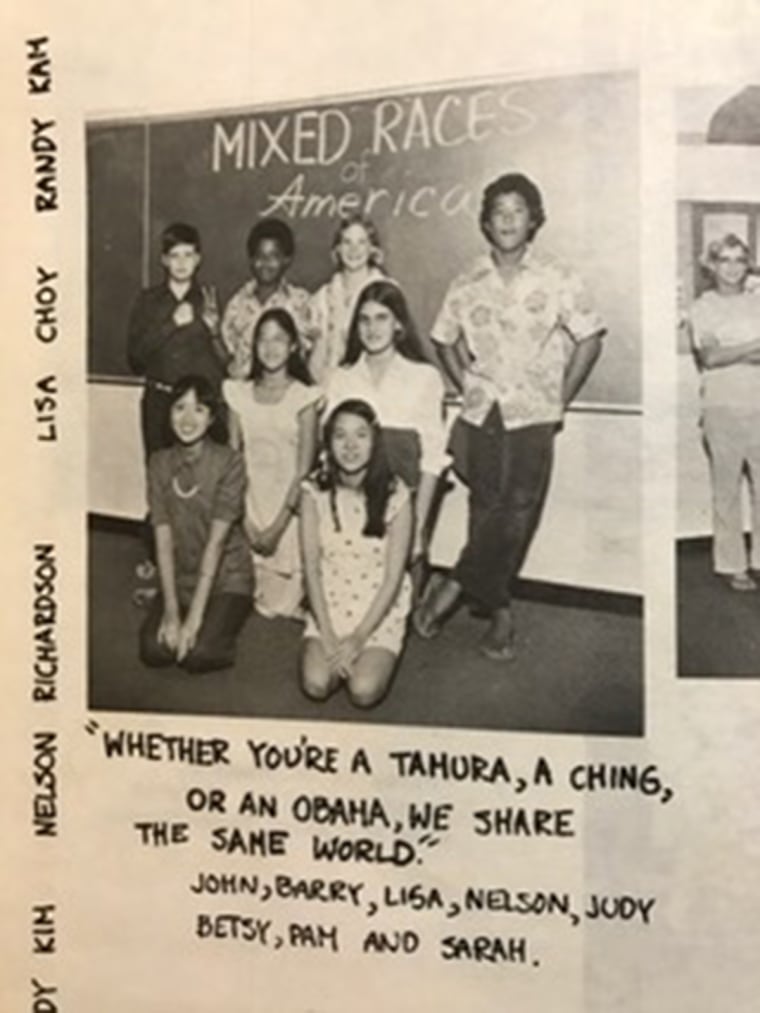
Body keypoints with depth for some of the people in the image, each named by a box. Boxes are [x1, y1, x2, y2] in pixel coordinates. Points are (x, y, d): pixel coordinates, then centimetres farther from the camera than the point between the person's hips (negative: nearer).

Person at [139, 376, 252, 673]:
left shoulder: (229, 463, -13)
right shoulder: (160, 464, 0)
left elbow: (216, 540, -17)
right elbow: (163, 539, -6)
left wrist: (195, 614, -20)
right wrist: (170, 609, -13)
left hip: (226, 580, -3)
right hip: (180, 579, 3)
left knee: (199, 654, -24)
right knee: (153, 650, -19)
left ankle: (218, 623, 7)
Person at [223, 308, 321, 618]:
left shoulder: (304, 397, -5)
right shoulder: (239, 394, 5)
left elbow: (304, 468, -8)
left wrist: (277, 525, -13)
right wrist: (243, 518, -8)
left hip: (289, 506, -3)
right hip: (249, 501, 3)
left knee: (284, 602, -6)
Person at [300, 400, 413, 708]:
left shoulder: (395, 495, -14)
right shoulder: (315, 492, -9)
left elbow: (393, 578, -12)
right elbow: (311, 568, -7)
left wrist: (359, 637, -16)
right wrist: (327, 635, -14)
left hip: (380, 609, -1)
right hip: (329, 604, 2)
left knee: (364, 691, -20)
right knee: (316, 685, -20)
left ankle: (372, 655, 13)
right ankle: (339, 653, 13)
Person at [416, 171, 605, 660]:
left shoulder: (558, 280, -3)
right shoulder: (467, 285, 5)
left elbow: (589, 339, 0)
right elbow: (445, 339, 18)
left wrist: (561, 400, -3)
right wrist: (465, 385, 7)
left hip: (532, 415, -2)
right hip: (482, 414, 2)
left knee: (517, 513, -4)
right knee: (487, 509, 2)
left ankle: (456, 586, 10)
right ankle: (500, 613, 12)